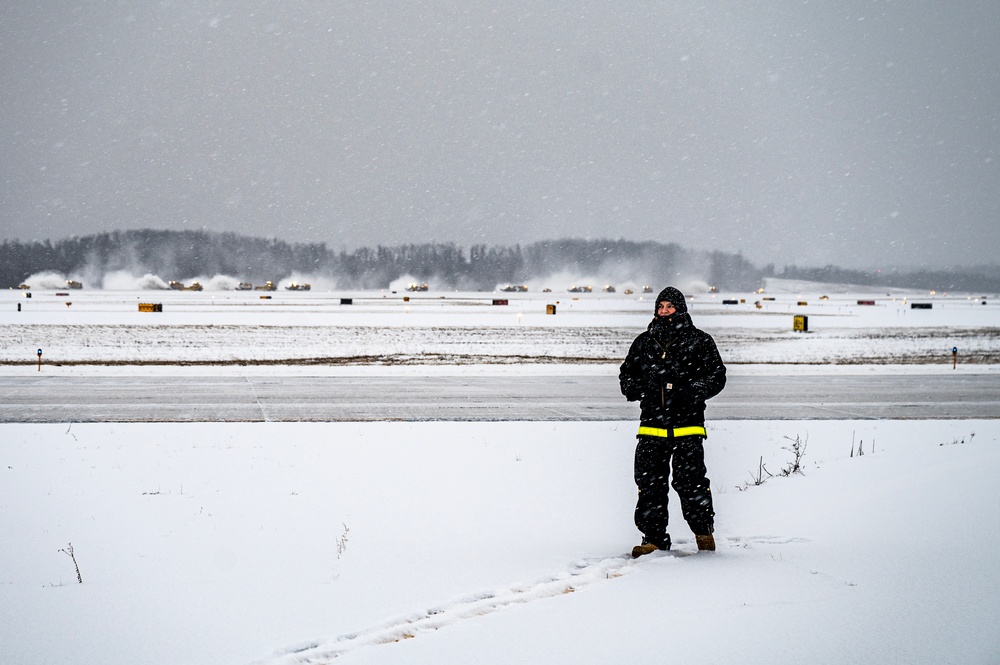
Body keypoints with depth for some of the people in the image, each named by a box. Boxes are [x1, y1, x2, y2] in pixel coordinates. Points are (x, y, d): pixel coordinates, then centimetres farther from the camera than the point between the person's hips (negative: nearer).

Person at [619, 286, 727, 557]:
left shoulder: (699, 341, 4)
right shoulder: (643, 343, 15)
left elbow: (717, 376, 2)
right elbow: (626, 374, 23)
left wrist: (691, 392, -13)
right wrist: (636, 389, 1)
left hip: (687, 425, -3)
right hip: (651, 425, 3)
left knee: (690, 481, -4)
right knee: (649, 483, 1)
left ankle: (704, 529, 18)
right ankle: (654, 537, 10)